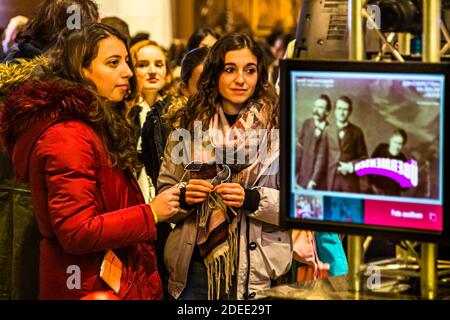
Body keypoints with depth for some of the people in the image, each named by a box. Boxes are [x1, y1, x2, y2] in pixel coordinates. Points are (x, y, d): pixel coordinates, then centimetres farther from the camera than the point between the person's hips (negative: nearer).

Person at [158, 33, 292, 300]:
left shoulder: (279, 126, -5)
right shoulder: (190, 125, 5)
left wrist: (252, 199, -21)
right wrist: (184, 196, -11)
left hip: (256, 269, -2)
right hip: (194, 266, 3)